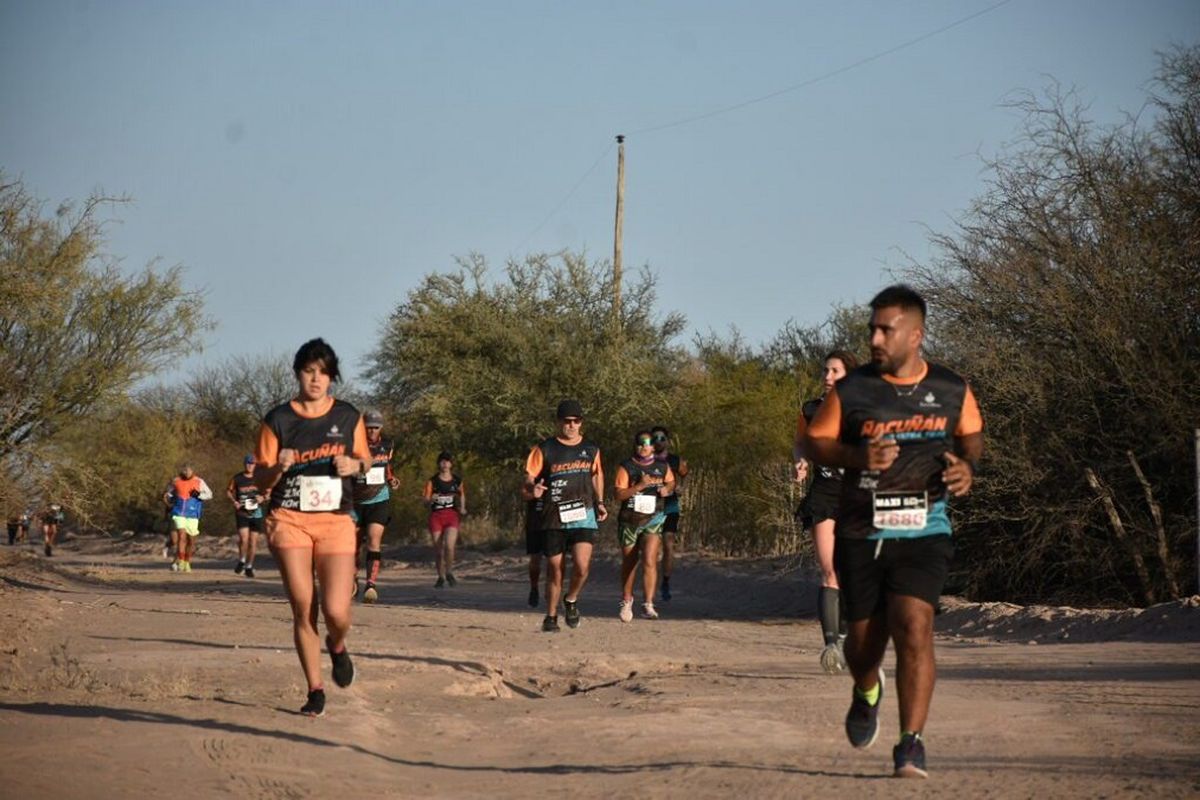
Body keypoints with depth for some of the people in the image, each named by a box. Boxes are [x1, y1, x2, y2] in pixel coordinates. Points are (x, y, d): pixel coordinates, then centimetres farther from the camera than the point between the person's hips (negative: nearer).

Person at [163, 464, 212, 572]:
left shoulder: (199, 482, 0)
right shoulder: (175, 481, 4)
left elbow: (209, 494, 3)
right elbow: (167, 494, 19)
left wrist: (199, 494, -15)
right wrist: (169, 504, 3)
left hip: (192, 515, 1)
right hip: (179, 514, -1)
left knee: (191, 540, 6)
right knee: (181, 536, -16)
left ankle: (187, 563, 23)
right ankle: (180, 562, -17)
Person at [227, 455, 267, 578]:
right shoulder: (237, 479, 2)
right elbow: (228, 491, 13)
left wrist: (262, 498, -10)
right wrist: (233, 501, -5)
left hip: (256, 513, 2)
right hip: (242, 512, -2)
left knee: (253, 541, 5)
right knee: (244, 539, -17)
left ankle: (249, 567, 19)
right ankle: (241, 561, 9)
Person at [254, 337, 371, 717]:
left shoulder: (348, 417, 6)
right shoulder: (278, 420, 2)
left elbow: (365, 460, 18)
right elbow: (261, 479, 5)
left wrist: (354, 465, -5)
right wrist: (279, 467, -17)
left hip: (336, 520, 1)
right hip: (290, 519, 0)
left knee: (336, 612, -11)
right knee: (303, 609, -6)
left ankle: (337, 646, 27)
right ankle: (315, 690, 10)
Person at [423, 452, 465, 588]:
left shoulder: (457, 481, 6)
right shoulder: (432, 481, 2)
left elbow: (462, 495, 23)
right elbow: (425, 500, -1)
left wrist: (462, 508, 7)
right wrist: (431, 499, -23)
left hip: (452, 515, -1)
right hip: (436, 515, 1)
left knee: (449, 545, -19)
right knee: (438, 548, 4)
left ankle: (449, 573, 2)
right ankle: (441, 577, 21)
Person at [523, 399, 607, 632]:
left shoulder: (591, 450, 10)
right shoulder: (544, 450, -1)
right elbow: (529, 480, -2)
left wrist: (599, 502, 18)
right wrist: (533, 490, -25)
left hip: (584, 516, 1)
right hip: (554, 519, -1)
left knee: (582, 566, -16)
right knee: (554, 570, 5)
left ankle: (571, 600, 13)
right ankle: (551, 616, 23)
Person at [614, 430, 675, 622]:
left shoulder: (662, 467, 4)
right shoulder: (626, 467, -6)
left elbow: (671, 482, 23)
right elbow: (618, 494, -13)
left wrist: (667, 489, 0)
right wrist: (640, 486, -23)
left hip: (653, 520, 0)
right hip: (629, 520, 0)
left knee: (649, 561, -17)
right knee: (629, 563, 13)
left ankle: (648, 605, -16)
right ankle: (626, 601, 34)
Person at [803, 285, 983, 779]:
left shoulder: (951, 391, 3)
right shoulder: (851, 391, -1)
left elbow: (972, 435, 20)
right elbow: (813, 443, 5)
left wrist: (967, 466, -2)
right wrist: (857, 456, -14)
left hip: (923, 532, -1)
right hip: (861, 534, 1)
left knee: (915, 628, -18)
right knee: (864, 636, 10)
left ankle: (911, 747, -14)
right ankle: (867, 693, 47)